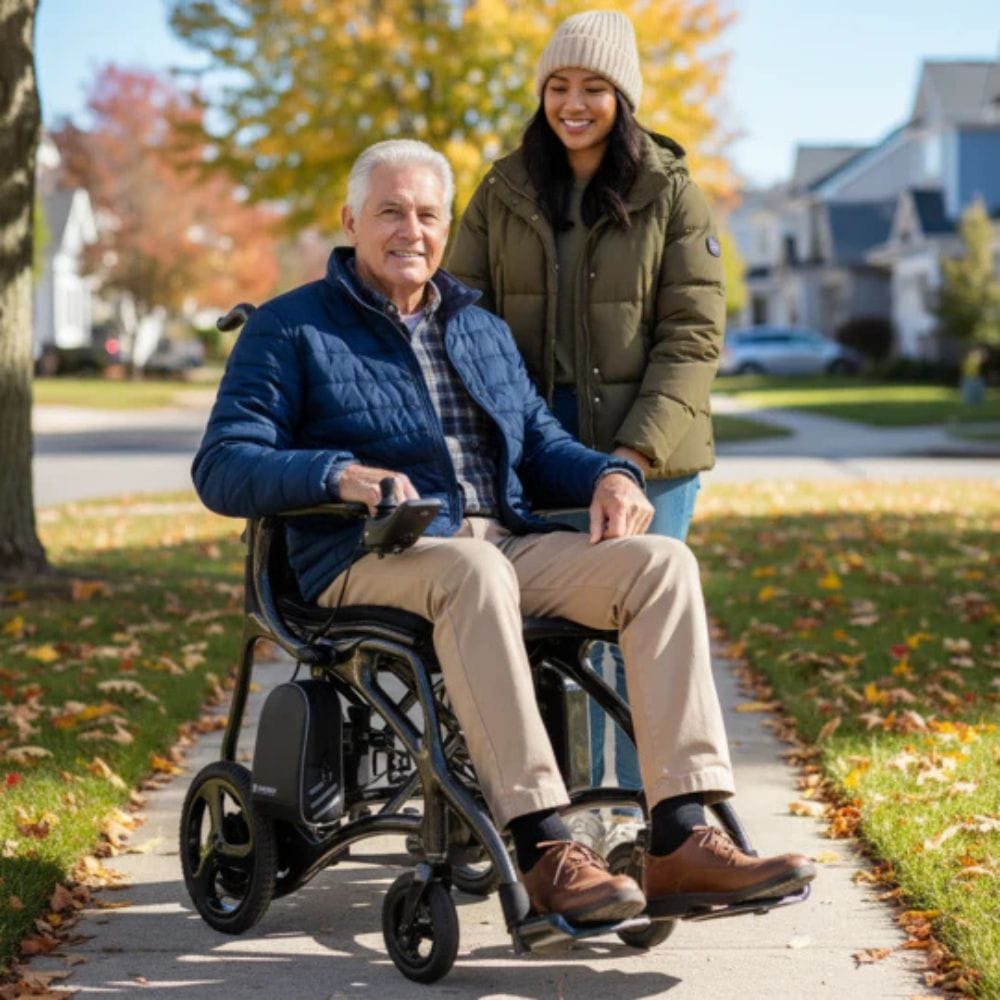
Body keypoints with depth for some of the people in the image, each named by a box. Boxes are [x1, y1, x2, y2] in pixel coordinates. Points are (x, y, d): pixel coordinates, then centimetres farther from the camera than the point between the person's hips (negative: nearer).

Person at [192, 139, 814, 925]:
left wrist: (609, 475, 0)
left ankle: (681, 838, -29)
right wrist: (337, 474, -23)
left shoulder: (483, 330, 26)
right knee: (474, 572, -40)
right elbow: (222, 467, -3)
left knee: (661, 562, -20)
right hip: (372, 564, -5)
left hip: (509, 543, 6)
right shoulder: (291, 329, 7)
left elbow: (540, 445, 24)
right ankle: (543, 850, -42)